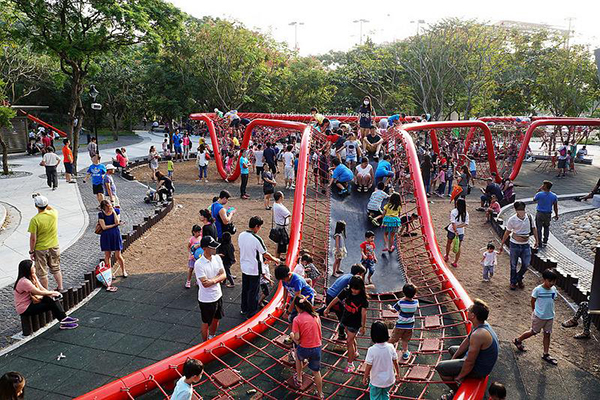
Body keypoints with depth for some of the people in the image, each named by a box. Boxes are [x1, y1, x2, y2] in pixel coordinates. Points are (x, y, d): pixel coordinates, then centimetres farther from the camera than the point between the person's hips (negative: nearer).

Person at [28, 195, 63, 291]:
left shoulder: (34, 220, -21)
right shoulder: (53, 214, -10)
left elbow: (33, 238, -16)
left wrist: (31, 251, -6)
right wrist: (44, 202, 15)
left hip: (40, 249, -5)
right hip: (54, 247, 5)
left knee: (42, 273, 11)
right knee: (56, 269, 22)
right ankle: (60, 288, 31)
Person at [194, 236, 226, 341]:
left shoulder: (217, 258, -4)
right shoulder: (199, 264, -24)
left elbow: (223, 275, -5)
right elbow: (205, 283, -27)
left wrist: (213, 280, -22)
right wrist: (218, 278, -16)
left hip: (218, 295, 6)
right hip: (206, 300, -6)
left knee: (216, 319, 23)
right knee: (206, 323, 12)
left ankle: (212, 338, 46)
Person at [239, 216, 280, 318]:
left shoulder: (241, 236, -3)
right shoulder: (256, 239, -25)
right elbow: (265, 254, -17)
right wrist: (275, 260, 3)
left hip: (244, 267, 7)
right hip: (254, 270, -7)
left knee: (245, 289, 21)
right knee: (253, 292, 6)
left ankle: (244, 309, 35)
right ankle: (251, 313, 16)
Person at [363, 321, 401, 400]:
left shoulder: (372, 350, -24)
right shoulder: (390, 347, -14)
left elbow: (368, 367, -16)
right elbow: (395, 362, -2)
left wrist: (364, 378, 0)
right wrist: (398, 373, 15)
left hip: (376, 381, -3)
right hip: (389, 380, 3)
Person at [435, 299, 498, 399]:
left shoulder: (478, 335, -35)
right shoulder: (482, 324, -4)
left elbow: (469, 362, -28)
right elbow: (466, 342, 9)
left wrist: (459, 377, -12)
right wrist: (454, 358, 13)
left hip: (478, 370, -10)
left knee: (440, 367, -11)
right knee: (452, 349, 28)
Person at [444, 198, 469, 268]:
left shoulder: (453, 211, -16)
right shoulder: (466, 213, -7)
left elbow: (453, 223, -21)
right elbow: (466, 223, -11)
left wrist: (455, 230, -19)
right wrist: (458, 227, -12)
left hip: (452, 230, -2)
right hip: (461, 232, 2)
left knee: (448, 243, 24)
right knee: (458, 247, 13)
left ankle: (447, 256, 42)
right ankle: (455, 262, 15)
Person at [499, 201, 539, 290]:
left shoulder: (529, 217, -7)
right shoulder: (512, 220, -14)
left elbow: (534, 229, 8)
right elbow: (507, 233, -3)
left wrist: (537, 240, 7)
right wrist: (502, 244, 0)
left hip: (526, 245, 3)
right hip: (515, 245, -2)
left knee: (526, 264, 6)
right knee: (513, 265, 9)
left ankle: (519, 279, 32)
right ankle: (513, 282, 28)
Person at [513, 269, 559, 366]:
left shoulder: (554, 289, -6)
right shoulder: (538, 289, -20)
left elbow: (553, 300, 8)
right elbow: (533, 301, -7)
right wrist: (534, 311, 2)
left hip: (550, 316, 4)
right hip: (539, 316, -4)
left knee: (547, 334, 11)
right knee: (534, 332, 10)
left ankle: (546, 355, 22)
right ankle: (518, 340, 31)